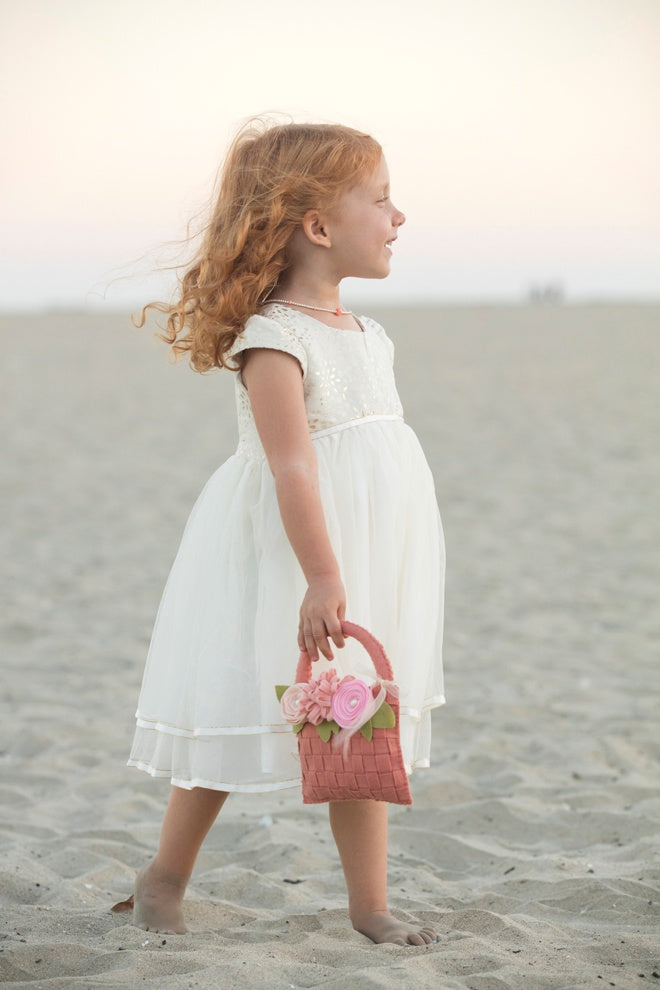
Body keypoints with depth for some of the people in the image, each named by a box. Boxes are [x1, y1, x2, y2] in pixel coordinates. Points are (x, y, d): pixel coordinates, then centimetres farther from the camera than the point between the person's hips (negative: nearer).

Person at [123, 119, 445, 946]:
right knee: (235, 718, 4)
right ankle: (164, 878, 23)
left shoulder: (363, 334, 11)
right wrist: (322, 578, -28)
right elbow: (292, 466, -23)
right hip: (282, 564, -8)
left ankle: (370, 905, 14)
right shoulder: (273, 338, -17)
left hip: (366, 564, 8)